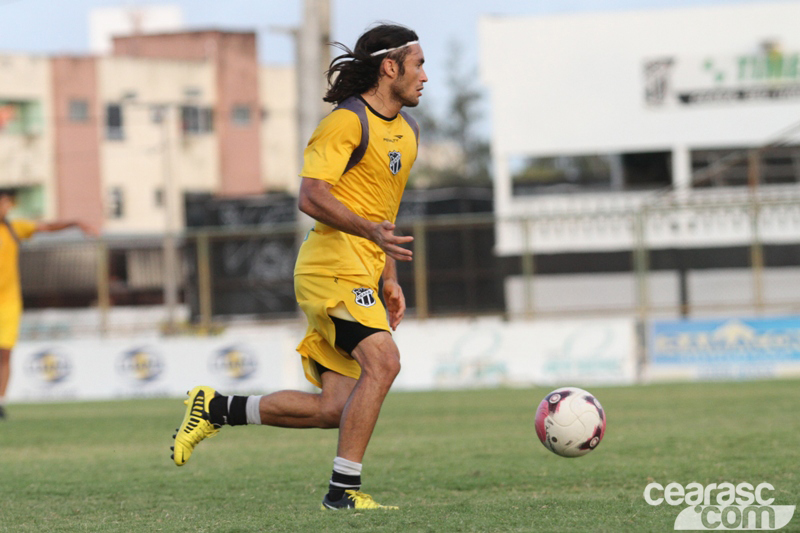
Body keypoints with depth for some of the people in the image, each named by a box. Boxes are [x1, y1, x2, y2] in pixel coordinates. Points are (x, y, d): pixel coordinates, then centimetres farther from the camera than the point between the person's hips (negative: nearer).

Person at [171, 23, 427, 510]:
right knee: (383, 361, -25)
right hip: (334, 266, -9)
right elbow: (311, 197, -20)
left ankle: (217, 409, 15)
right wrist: (371, 231, -32)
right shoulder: (347, 122, -10)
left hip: (359, 276, 9)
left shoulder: (406, 131, 19)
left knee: (335, 408, 1)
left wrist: (391, 281, 23)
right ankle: (344, 490, -22)